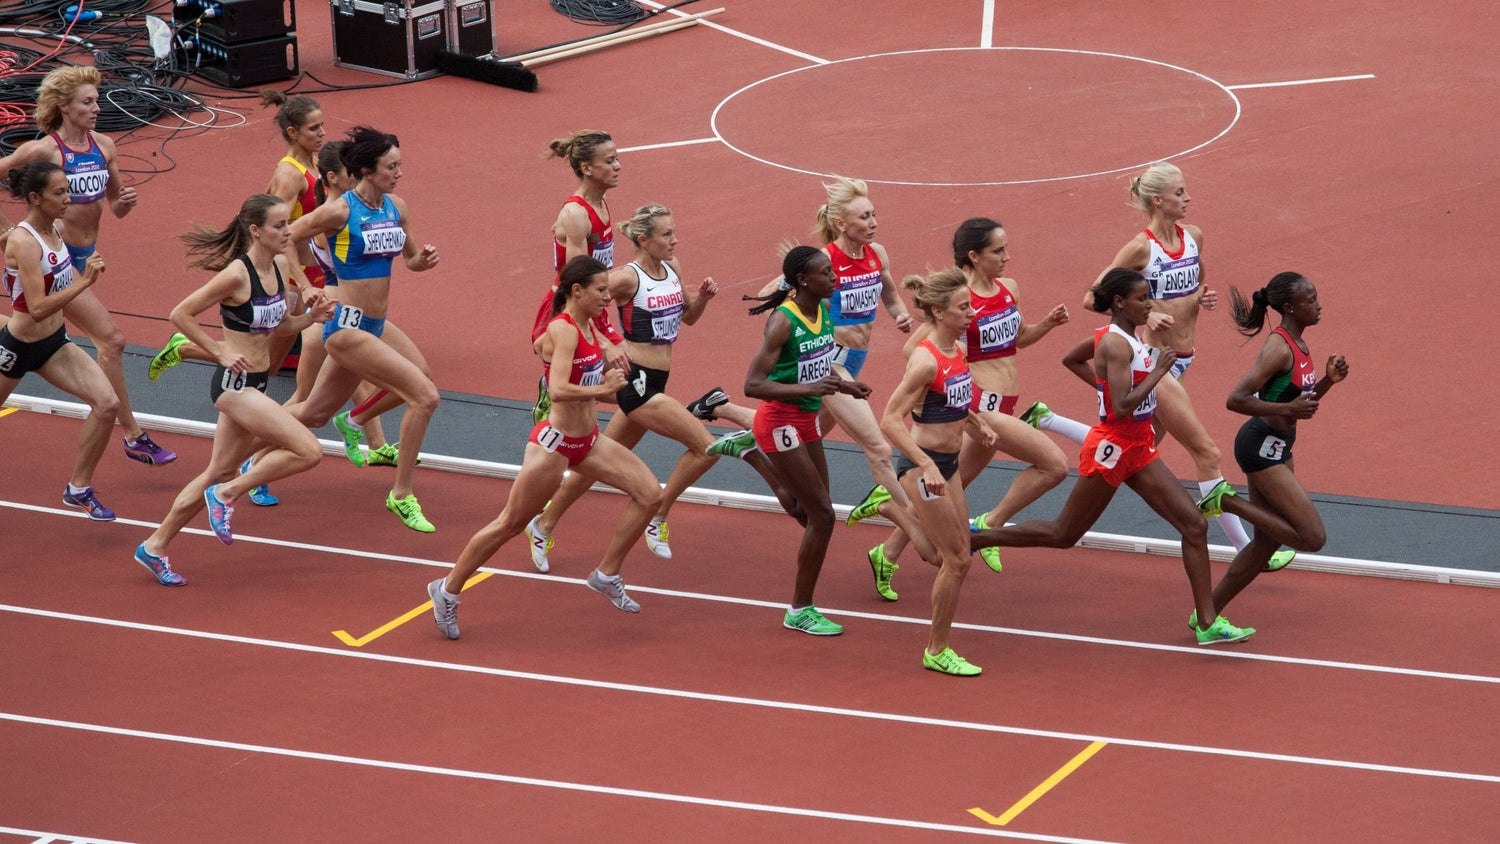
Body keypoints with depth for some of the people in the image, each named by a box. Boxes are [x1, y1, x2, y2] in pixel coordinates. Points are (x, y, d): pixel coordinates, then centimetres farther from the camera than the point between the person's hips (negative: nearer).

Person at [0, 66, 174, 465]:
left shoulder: (103, 145, 5)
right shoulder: (44, 150, -14)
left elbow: (115, 206, 15)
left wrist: (126, 200, -8)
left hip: (85, 255, 7)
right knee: (111, 339, -11)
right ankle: (133, 436, -5)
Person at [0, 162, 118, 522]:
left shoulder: (56, 229, -2)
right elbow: (38, 308, -32)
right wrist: (83, 282, -32)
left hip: (54, 342, 7)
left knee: (107, 403, -7)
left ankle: (78, 488, 6)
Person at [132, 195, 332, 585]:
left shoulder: (281, 265, 5)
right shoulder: (237, 274, -19)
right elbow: (180, 314, -14)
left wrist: (311, 316, -2)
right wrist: (221, 351, -14)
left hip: (255, 384, 9)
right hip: (234, 382, -9)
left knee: (219, 473, 17)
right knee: (309, 451, -16)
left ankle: (155, 547, 28)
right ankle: (227, 494, 0)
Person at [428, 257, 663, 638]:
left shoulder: (589, 328, 5)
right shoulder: (563, 330, -21)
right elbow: (558, 391, -34)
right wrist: (603, 388, -24)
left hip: (587, 440, 9)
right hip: (554, 443, -9)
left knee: (650, 493, 1)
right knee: (509, 525, 2)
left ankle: (606, 575, 14)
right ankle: (448, 591, 18)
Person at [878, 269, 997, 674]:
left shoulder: (958, 350, 5)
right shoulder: (925, 360, -21)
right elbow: (890, 421, -25)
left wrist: (978, 424, 11)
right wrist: (927, 466, -32)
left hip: (948, 463, 9)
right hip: (922, 464, -9)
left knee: (956, 559, 12)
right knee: (955, 560, -3)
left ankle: (939, 647, 22)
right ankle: (936, 651, 10)